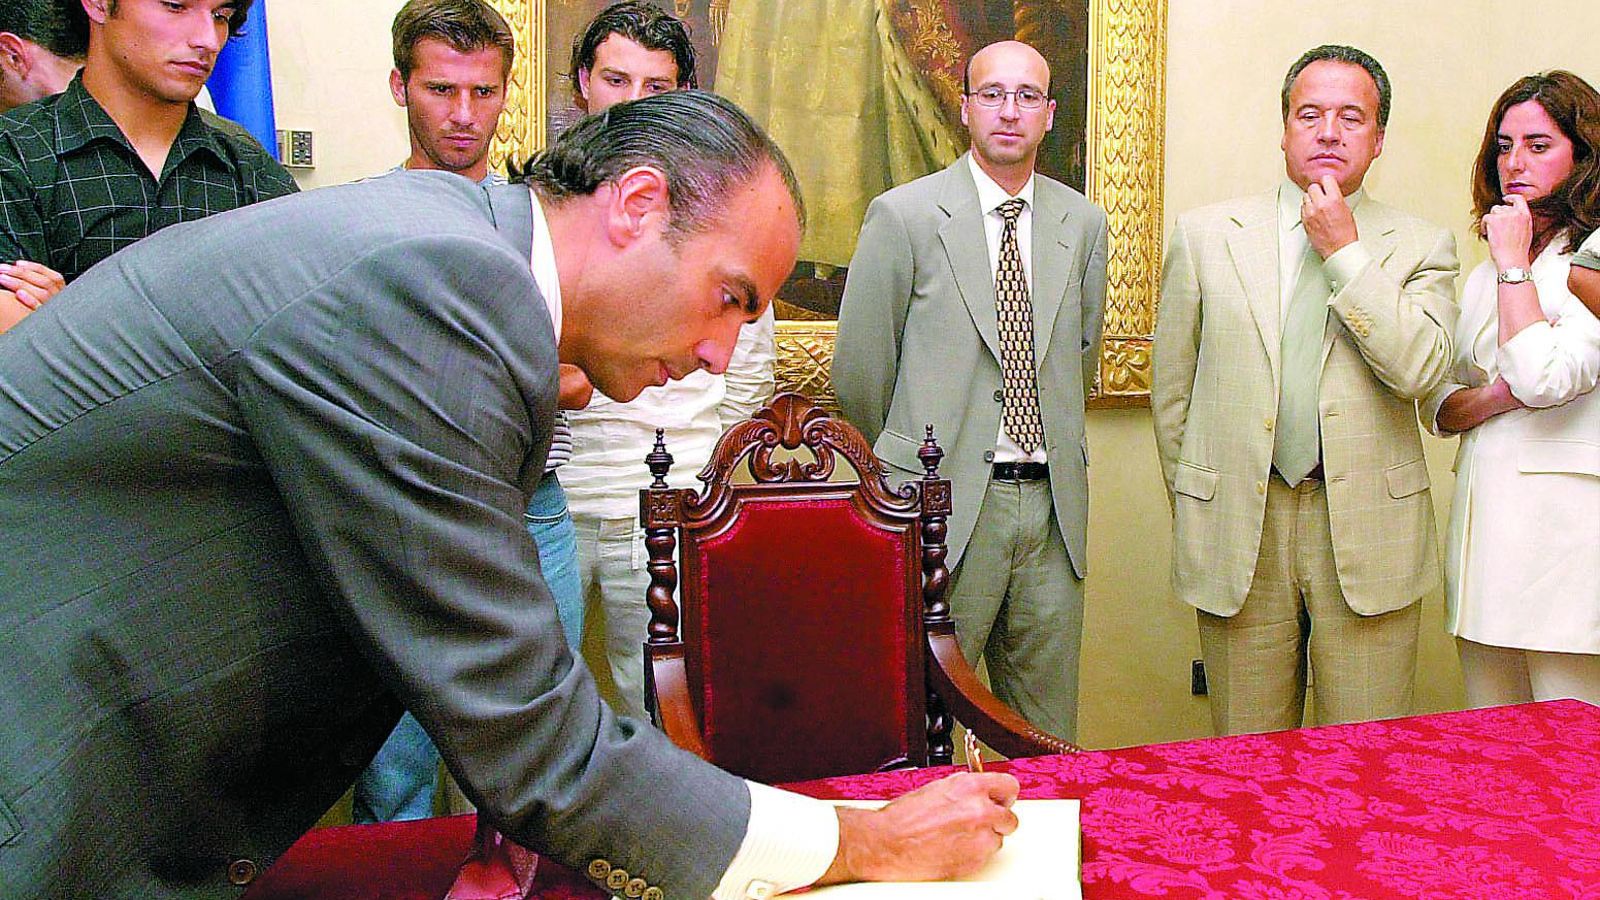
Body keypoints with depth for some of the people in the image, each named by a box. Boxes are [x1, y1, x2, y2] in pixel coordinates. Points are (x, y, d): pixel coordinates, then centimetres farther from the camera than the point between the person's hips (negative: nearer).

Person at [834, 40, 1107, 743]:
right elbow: (860, 368, 1)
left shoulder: (1083, 223, 10)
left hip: (1053, 501, 4)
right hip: (944, 500, -4)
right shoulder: (903, 215, -4)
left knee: (1048, 736, 13)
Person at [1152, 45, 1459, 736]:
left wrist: (1345, 251, -10)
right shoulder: (1206, 233, 6)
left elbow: (1421, 369, -11)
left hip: (1369, 530, 0)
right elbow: (1171, 387, 10)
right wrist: (1191, 510, 10)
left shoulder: (1421, 246, 6)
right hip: (1237, 526, 0)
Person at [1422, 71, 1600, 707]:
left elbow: (1545, 379, -21)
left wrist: (1514, 263, -10)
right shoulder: (1484, 275, 17)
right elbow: (1436, 408, 15)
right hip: (1483, 527, 7)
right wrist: (1497, 395, -7)